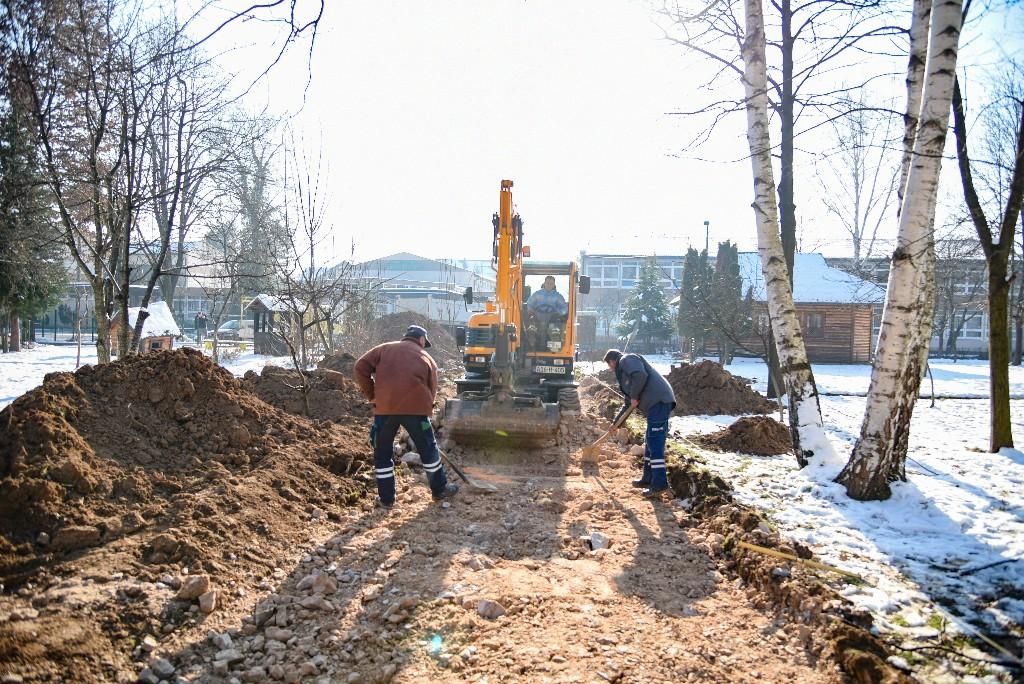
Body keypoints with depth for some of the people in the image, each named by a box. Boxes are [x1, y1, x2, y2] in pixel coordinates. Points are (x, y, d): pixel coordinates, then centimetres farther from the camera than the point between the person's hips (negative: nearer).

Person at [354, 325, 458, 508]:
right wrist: (426, 410, 25)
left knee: (382, 453, 17)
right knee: (428, 450, 18)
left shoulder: (385, 348, 17)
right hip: (415, 407, 0)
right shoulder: (427, 358, 18)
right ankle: (440, 490, 30)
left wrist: (371, 396, 12)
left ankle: (386, 498, 21)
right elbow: (432, 390, 14)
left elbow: (360, 368, 6)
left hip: (385, 407, 1)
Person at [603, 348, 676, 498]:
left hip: (658, 401, -11)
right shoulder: (624, 373, 30)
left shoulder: (627, 360, 1)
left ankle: (660, 484, -11)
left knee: (655, 443, -11)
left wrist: (634, 396, -9)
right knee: (649, 442, 16)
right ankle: (648, 479, 24)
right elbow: (628, 404, 36)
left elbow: (640, 375, -20)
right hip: (655, 403, 11)